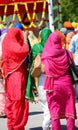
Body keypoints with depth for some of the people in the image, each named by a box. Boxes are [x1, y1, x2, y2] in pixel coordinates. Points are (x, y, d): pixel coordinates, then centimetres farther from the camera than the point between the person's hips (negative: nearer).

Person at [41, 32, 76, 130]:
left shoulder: (46, 55, -8)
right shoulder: (66, 53, -4)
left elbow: (44, 69, -3)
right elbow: (71, 66, 1)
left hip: (52, 85, -1)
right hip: (66, 83, 1)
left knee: (54, 111, 6)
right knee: (69, 110, 9)